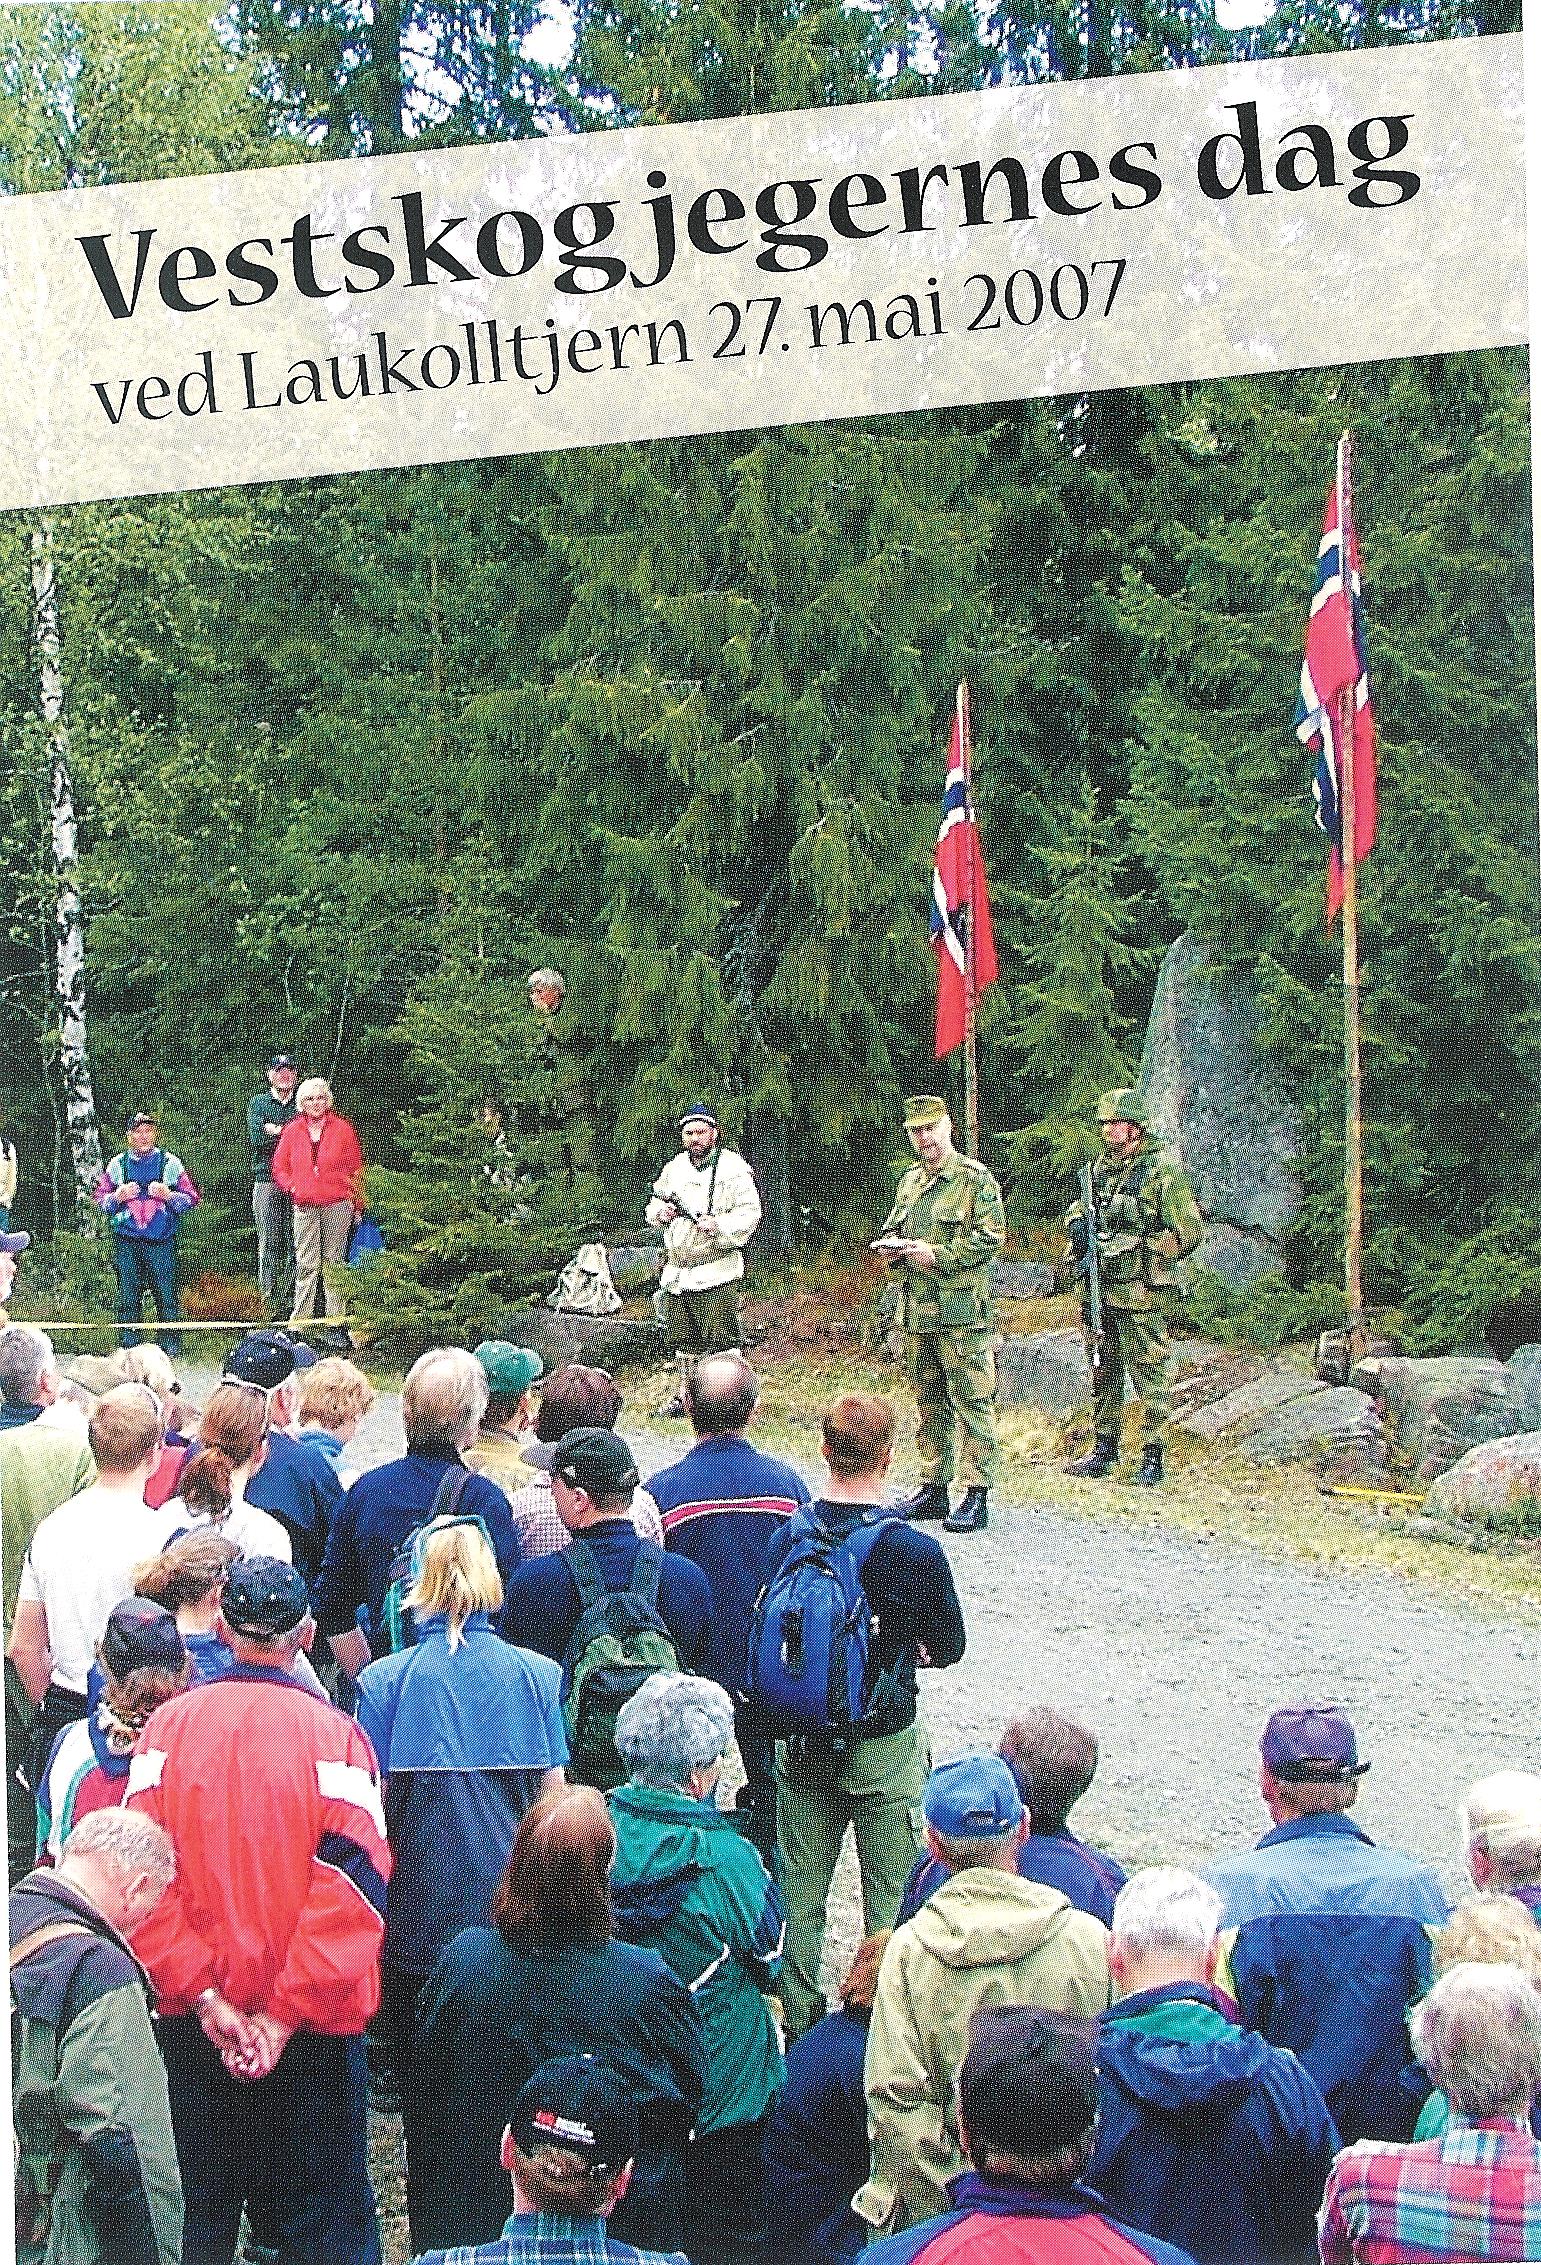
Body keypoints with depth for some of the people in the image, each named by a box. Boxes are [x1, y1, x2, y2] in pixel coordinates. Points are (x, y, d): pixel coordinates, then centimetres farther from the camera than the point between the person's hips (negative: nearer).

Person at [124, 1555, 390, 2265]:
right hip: (309, 2021, -2)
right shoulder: (334, 1733, -10)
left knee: (201, 2208, 16)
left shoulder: (168, 1724, -4)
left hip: (192, 2016, 2)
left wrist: (201, 1994, -9)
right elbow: (352, 1882, -16)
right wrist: (288, 2013, -14)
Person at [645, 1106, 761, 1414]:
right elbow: (654, 1203, 25)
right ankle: (684, 1396, 27)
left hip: (716, 1272, -6)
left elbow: (750, 1213, -11)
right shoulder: (673, 1169, 13)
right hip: (676, 1270, 6)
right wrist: (660, 1213, 2)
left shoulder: (733, 1169, -6)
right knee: (683, 1340, 15)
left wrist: (720, 1226, -25)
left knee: (722, 1339, -8)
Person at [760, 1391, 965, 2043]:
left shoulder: (785, 1538, -8)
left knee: (800, 1888, 17)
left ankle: (798, 2018, 27)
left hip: (800, 1743, 4)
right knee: (890, 1894, 10)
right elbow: (948, 1647, -4)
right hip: (883, 1746, -4)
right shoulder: (915, 1551, -19)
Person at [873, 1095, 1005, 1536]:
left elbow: (990, 1237, -12)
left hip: (962, 1311, -7)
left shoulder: (975, 1178, -6)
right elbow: (892, 1229, 25)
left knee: (971, 1402, -5)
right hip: (916, 1311, 7)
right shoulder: (910, 1181, 16)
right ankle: (933, 1488, 22)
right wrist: (890, 1247, 2)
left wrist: (938, 1254, -18)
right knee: (929, 1403, 14)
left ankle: (977, 1495, -4)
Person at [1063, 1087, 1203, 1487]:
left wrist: (1138, 1248, -12)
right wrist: (1078, 1220, 3)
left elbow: (1190, 1232, -9)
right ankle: (1104, 1448, 24)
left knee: (1149, 1374, -3)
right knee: (1102, 1372, 14)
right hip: (1097, 1290, 7)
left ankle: (1153, 1457, 3)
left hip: (1140, 1293, -7)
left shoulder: (1161, 1172, -8)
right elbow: (1078, 1208, 26)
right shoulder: (1100, 1168, 13)